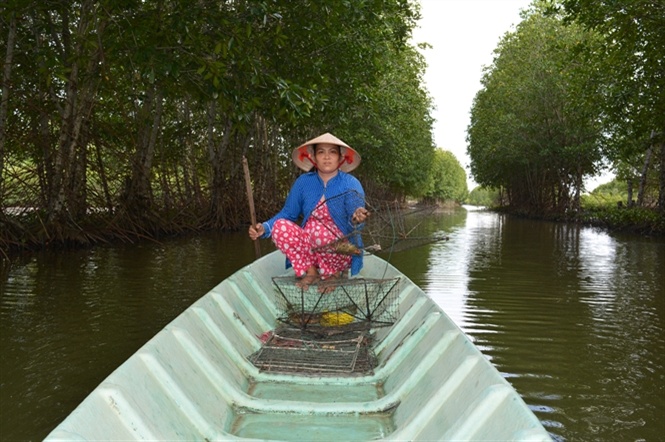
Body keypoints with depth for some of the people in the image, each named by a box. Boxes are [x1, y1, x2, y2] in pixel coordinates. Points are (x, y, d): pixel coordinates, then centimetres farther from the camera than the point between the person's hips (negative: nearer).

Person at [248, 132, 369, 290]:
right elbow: (287, 214, 3)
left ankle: (332, 273, -6)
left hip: (340, 252, -3)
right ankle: (311, 272, -7)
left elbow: (353, 223, -20)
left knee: (316, 228, -33)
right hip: (309, 251, 4)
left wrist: (356, 219, -44)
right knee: (280, 226, -20)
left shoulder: (351, 184, -10)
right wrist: (264, 228, -15)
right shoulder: (303, 182, -1)